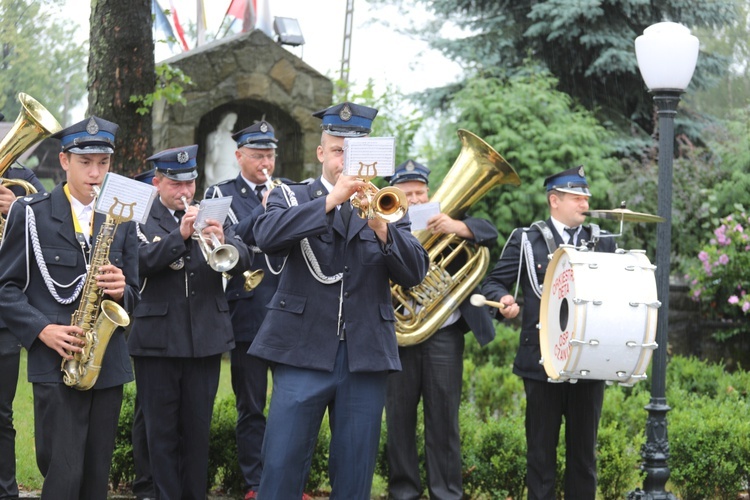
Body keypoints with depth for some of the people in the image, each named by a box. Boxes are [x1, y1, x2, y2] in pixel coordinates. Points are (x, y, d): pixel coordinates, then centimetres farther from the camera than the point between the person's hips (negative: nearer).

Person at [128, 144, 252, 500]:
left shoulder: (211, 215, 9)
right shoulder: (142, 218, 0)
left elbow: (242, 262, -2)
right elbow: (141, 261, -18)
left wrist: (223, 241, -23)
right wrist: (180, 234, -30)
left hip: (206, 337, 3)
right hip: (157, 338, -3)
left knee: (198, 427, 10)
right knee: (161, 430, 4)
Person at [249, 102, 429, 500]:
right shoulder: (292, 198, 7)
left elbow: (414, 273, -1)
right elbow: (267, 236, -15)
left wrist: (381, 227, -17)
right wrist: (331, 200, -22)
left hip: (366, 357, 2)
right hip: (303, 352, -2)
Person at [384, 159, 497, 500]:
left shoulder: (447, 223, 6)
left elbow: (489, 232, -7)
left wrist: (457, 226, -27)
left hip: (444, 335, 0)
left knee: (443, 419, 5)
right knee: (399, 418, 6)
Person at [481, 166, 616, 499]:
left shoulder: (603, 243, 12)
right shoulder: (526, 240, 4)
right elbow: (494, 282, 3)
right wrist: (504, 300, -19)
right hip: (543, 362, -2)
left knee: (584, 447, 8)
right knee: (541, 447, 5)